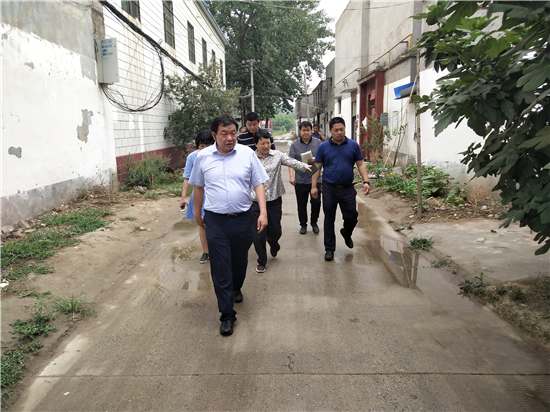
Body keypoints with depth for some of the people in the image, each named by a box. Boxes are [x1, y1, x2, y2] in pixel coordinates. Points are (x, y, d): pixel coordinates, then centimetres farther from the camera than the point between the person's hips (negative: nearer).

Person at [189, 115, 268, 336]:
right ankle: (227, 314, 11)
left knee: (240, 260, 18)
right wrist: (197, 213, 17)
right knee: (220, 267, 0)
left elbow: (258, 184, -1)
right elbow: (199, 187, 11)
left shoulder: (247, 154, -3)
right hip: (215, 220, -1)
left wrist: (263, 212, -8)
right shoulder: (203, 156, 0)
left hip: (242, 218, 1)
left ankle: (236, 289, 48)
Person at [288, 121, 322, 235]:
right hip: (300, 180, 0)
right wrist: (291, 176, -14)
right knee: (301, 204, 8)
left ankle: (314, 222, 23)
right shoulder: (295, 144, 2)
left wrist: (315, 160, -15)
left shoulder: (318, 143, 4)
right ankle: (303, 225, 25)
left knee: (316, 202, 0)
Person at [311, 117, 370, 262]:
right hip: (329, 189, -1)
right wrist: (314, 186, -3)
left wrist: (366, 181, -8)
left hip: (348, 189, 1)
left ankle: (346, 234, 39)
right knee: (329, 220, 6)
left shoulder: (353, 145, 2)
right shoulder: (323, 147, 0)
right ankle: (329, 249, 18)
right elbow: (317, 167, 2)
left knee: (351, 217, 5)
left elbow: (361, 164, 4)